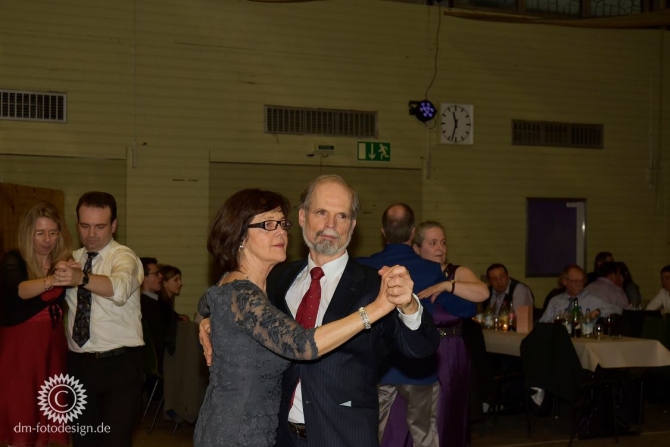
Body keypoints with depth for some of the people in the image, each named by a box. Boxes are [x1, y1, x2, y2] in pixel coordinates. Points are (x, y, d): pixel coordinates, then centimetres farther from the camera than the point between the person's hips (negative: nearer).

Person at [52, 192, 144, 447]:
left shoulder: (124, 257, -9)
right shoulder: (72, 259, 11)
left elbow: (120, 288, -32)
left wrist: (82, 278, -49)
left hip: (119, 365, -6)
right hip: (79, 363, 6)